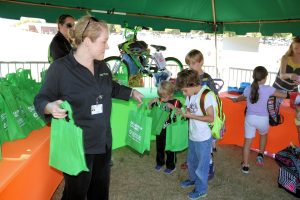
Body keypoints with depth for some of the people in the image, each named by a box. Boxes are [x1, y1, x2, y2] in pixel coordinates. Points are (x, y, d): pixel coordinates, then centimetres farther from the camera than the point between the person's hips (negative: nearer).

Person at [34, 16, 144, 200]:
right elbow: (41, 99, -11)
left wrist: (131, 92, 22)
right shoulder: (60, 67, -16)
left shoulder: (102, 66, 6)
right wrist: (51, 107, -31)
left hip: (104, 142, 7)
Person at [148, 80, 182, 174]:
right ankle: (160, 162, 43)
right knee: (159, 147, 21)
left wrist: (172, 107, -32)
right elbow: (149, 107, 9)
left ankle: (171, 166, 31)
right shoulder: (158, 101, -3)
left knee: (170, 149, 10)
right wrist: (152, 101, -11)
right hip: (159, 129, 4)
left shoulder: (175, 102, -14)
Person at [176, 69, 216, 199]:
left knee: (202, 165, 11)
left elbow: (211, 118, -22)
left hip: (203, 138, -7)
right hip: (192, 136, 8)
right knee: (191, 161, 26)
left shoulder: (206, 95, -22)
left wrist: (191, 116, -23)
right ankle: (193, 179, 50)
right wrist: (183, 112, -11)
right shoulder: (190, 95, 1)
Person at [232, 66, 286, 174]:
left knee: (247, 141, 9)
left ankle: (245, 166, 15)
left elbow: (241, 97, 21)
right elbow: (284, 95, 1)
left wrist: (235, 100, 44)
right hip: (263, 119, -1)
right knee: (264, 135, 32)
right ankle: (260, 155, 30)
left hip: (250, 118, 2)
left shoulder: (248, 89, 0)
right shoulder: (268, 89, -10)